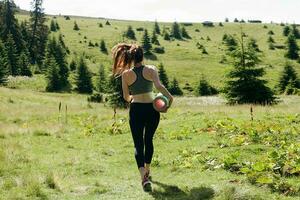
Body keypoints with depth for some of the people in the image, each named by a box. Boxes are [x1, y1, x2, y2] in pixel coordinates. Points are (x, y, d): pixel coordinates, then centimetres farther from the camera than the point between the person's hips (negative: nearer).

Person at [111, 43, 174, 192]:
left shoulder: (126, 74, -2)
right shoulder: (151, 69, -3)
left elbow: (126, 97, 3)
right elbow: (159, 86, -20)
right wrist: (170, 98, -10)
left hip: (136, 110, -1)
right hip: (152, 109, 1)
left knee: (138, 144, 0)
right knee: (149, 140, 21)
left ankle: (144, 177, -18)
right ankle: (147, 171, 36)